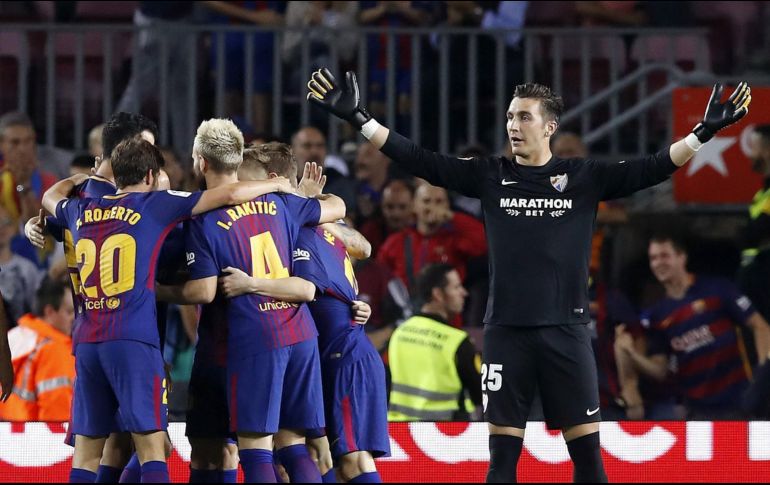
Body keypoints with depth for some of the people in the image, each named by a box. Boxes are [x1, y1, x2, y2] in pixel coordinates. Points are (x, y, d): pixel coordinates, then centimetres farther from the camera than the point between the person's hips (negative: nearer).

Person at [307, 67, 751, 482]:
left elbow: (651, 169, -2)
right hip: (506, 331, 1)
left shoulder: (585, 177, 3)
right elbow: (419, 161, 2)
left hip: (565, 330, -1)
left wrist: (706, 131, -13)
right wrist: (358, 118, -5)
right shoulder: (490, 176, 5)